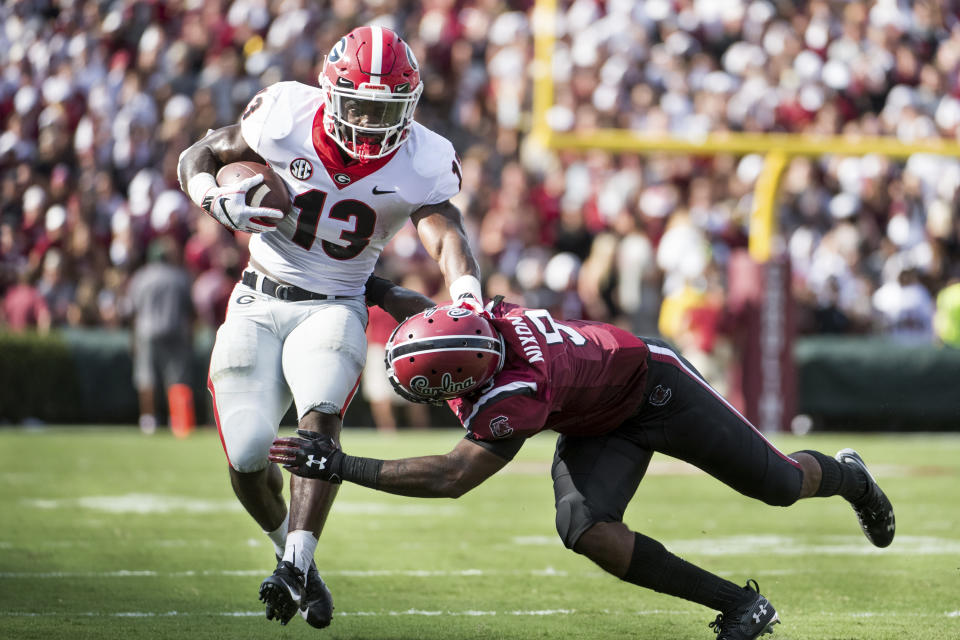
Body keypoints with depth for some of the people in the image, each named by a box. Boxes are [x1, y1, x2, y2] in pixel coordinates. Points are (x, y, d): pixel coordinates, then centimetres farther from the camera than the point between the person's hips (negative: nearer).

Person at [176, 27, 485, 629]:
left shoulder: (419, 165, -11)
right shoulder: (285, 117, -11)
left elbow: (447, 238, -24)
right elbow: (198, 156, 2)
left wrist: (468, 300, -45)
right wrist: (217, 200, -21)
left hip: (334, 307, -1)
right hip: (259, 304, 1)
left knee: (320, 416, -30)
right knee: (248, 459, -8)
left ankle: (296, 565, -34)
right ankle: (291, 548, 22)